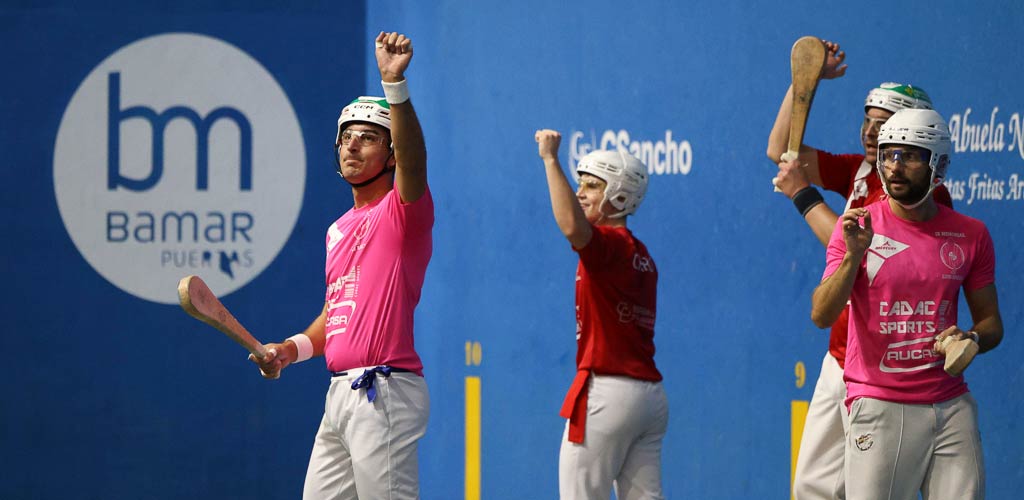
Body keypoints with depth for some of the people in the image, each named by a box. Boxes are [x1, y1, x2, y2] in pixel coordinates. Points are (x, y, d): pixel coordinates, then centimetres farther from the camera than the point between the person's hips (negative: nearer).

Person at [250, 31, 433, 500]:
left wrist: (394, 84, -41)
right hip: (341, 393, 9)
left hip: (383, 391, -9)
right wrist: (291, 349, 8)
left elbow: (413, 159, -27)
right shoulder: (339, 230, 21)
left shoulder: (403, 211, -5)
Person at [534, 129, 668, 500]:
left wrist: (550, 159, -28)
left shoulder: (610, 243, -11)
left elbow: (572, 227, -34)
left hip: (608, 394, -9)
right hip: (650, 394, 9)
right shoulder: (640, 254, 17)